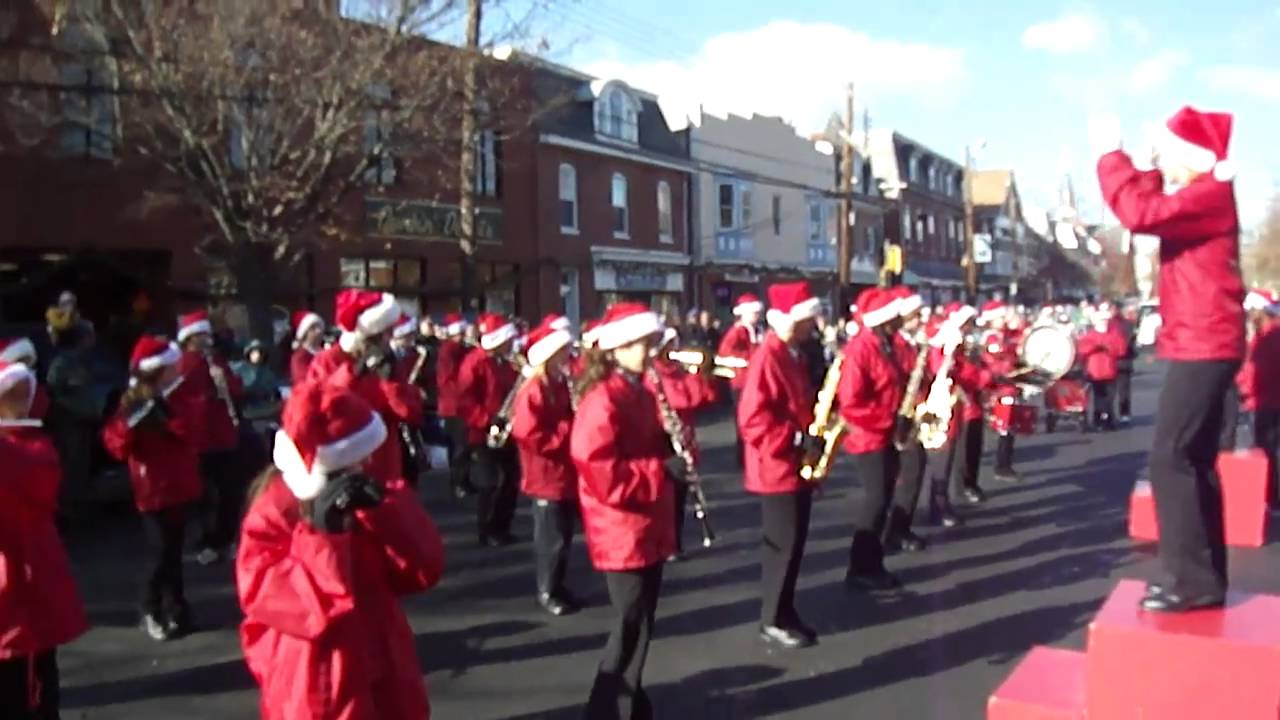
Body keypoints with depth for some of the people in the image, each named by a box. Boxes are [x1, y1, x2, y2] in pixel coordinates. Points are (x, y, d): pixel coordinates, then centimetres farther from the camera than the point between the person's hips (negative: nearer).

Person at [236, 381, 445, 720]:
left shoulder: (364, 498, 0)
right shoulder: (272, 518, -13)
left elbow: (423, 570, -6)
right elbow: (269, 598, -25)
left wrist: (382, 510, -18)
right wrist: (321, 536, -31)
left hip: (384, 679, 6)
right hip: (319, 692, -5)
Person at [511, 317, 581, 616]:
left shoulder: (562, 386, 10)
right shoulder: (533, 392, -18)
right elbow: (529, 436, -24)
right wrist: (568, 429, -24)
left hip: (568, 473, 8)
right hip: (548, 476, -8)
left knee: (564, 535, 16)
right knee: (552, 538, 2)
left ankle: (558, 586, 29)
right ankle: (547, 592, 16)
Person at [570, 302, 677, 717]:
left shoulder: (639, 394, 10)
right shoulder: (602, 400, -19)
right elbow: (601, 472, -26)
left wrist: (676, 446, 0)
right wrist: (662, 469, -24)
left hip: (649, 530, 9)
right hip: (622, 534, -9)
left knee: (640, 624, 18)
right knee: (632, 627, -1)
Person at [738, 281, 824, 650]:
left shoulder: (792, 355, 11)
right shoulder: (767, 358, -19)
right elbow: (753, 419, -26)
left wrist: (815, 433, 5)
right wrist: (798, 440, -23)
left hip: (798, 467, 9)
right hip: (778, 468, -9)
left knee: (794, 542, 15)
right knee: (783, 544, -2)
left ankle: (785, 612, 26)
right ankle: (773, 621, 10)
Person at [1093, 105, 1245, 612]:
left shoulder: (1210, 194, -14)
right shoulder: (1198, 196, 17)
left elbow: (1140, 212, -28)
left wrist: (1111, 153, -17)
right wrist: (1120, 157, 11)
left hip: (1202, 347, -11)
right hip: (1202, 346, 11)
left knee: (1170, 460, -12)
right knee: (1193, 461, 12)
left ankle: (1192, 581, -8)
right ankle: (1205, 577, 18)